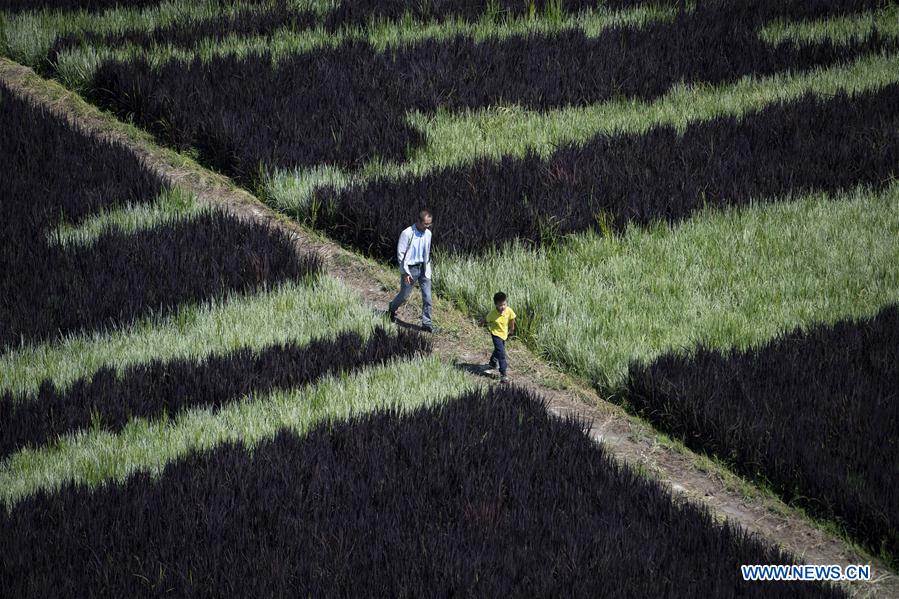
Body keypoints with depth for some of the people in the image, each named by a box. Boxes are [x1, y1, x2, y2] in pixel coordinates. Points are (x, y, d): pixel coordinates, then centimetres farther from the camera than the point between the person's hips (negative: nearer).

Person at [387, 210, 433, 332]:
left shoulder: (428, 234, 1)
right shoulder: (407, 234, -18)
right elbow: (400, 254, -15)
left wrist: (428, 270, 13)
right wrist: (405, 273, -17)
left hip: (423, 268, 5)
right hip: (410, 268, -5)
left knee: (427, 296, -3)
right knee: (404, 296, 10)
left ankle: (427, 323, 3)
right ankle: (392, 309, 40)